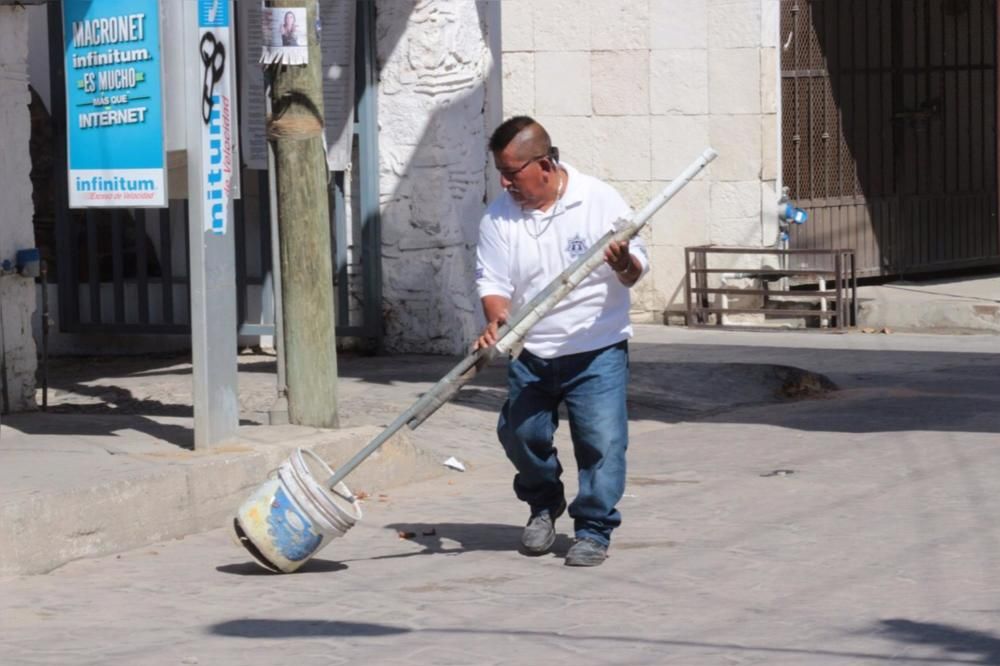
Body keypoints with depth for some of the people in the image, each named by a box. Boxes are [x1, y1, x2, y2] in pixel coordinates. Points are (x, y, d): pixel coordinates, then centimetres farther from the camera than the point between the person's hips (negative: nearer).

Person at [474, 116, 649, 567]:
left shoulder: (600, 200, -8)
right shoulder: (499, 217, -1)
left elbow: (636, 271, -7)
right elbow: (492, 281, -4)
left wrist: (624, 265, -32)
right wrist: (496, 321, -26)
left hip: (596, 350, -3)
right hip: (530, 354, 3)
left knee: (601, 441, -9)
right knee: (520, 434, 1)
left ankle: (594, 530, 4)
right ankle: (544, 504, 29)